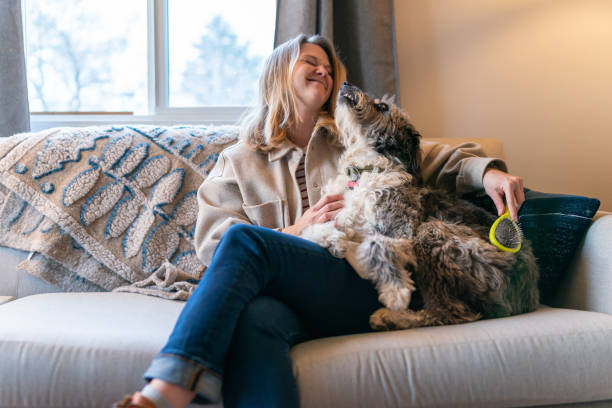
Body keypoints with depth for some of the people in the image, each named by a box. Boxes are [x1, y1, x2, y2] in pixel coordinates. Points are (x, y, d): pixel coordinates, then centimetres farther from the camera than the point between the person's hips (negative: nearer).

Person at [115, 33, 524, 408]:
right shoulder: (238, 161, 20)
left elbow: (440, 159, 18)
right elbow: (210, 242, 8)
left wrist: (487, 171, -4)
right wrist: (295, 232, -5)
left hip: (363, 289, -1)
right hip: (288, 299, 1)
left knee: (243, 239, -28)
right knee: (254, 318, -37)